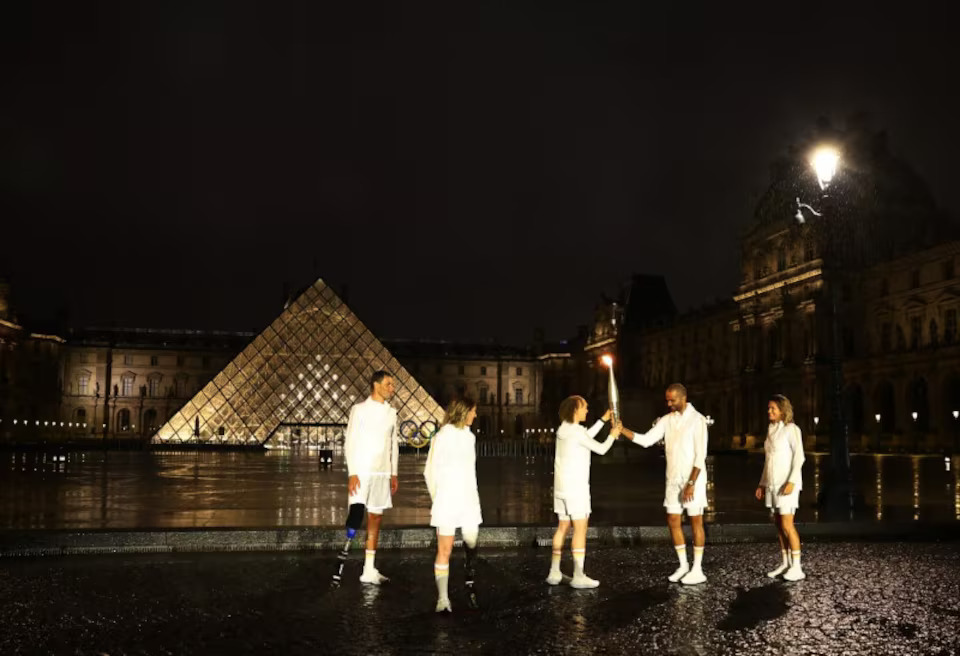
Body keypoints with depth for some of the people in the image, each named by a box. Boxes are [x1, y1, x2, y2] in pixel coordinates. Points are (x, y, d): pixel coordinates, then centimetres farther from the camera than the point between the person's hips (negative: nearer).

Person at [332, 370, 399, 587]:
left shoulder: (391, 412, 10)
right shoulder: (360, 409, -4)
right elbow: (349, 442, -7)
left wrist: (394, 474, 11)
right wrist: (352, 473, -15)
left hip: (382, 473, 6)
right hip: (362, 472, -5)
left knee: (375, 519, 8)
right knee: (356, 516, -16)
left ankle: (369, 570, 15)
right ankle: (341, 565, -8)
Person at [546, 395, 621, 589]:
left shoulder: (564, 429, 8)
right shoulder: (576, 431, -17)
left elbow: (585, 439, 24)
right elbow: (601, 449, -9)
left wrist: (603, 420, 25)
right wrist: (612, 435, 9)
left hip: (562, 486, 9)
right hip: (575, 488, -9)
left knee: (562, 527, 13)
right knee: (580, 530, -2)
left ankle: (554, 572, 15)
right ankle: (578, 576, 0)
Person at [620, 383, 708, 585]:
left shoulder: (697, 419, -13)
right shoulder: (666, 419, 6)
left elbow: (700, 455, -16)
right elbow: (646, 440, 2)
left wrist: (691, 483, -20)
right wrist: (622, 429, -11)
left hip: (693, 479, -6)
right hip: (673, 479, 6)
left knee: (696, 522, 2)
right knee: (673, 521, 8)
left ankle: (697, 570, 10)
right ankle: (683, 565, 22)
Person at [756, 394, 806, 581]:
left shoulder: (792, 429, -9)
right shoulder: (772, 431, 14)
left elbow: (799, 457, -16)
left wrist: (792, 481, -25)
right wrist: (762, 484, 15)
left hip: (787, 483, -8)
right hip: (773, 484, 8)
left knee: (787, 525, -11)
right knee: (779, 525, 8)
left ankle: (796, 568, -5)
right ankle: (785, 564, 16)